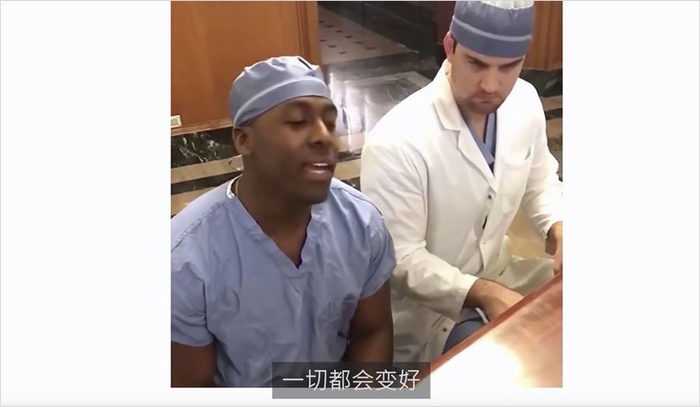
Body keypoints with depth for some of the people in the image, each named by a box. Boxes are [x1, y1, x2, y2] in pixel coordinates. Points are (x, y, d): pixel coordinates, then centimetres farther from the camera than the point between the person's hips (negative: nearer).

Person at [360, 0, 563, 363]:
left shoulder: (525, 101, -8)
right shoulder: (396, 142, -30)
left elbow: (540, 181, 9)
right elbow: (399, 260, -24)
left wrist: (558, 228, -10)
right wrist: (484, 294, -32)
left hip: (498, 275, 7)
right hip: (423, 307, -7)